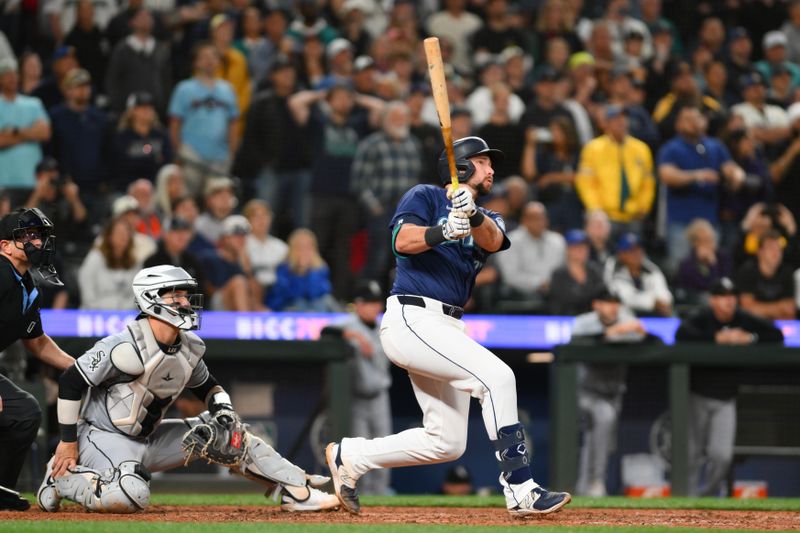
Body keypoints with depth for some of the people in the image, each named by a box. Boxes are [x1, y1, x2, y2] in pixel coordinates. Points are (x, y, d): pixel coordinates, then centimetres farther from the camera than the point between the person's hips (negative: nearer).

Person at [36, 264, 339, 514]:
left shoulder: (189, 348, 2)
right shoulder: (128, 346, -23)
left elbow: (207, 386, 21)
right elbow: (70, 382, -20)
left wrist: (222, 408, -3)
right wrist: (68, 443, -16)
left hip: (148, 441, 8)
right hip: (103, 437, -8)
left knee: (225, 428, 3)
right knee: (132, 496, -37)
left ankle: (295, 490, 4)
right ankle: (62, 479, -12)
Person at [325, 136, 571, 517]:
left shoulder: (488, 220, 20)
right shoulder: (425, 197, 4)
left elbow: (491, 240, -5)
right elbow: (403, 241, -14)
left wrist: (473, 216, -27)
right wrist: (445, 231, -32)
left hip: (448, 328, 8)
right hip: (412, 319, -8)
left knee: (447, 442, 6)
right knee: (496, 375, -24)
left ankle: (350, 457, 20)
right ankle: (520, 490, -26)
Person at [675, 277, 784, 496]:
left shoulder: (743, 319, 4)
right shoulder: (701, 318, -8)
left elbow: (777, 335, 5)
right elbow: (681, 335, -29)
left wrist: (750, 338, -12)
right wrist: (717, 338, -29)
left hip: (726, 399, 3)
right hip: (698, 396, -3)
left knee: (722, 454, -8)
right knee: (694, 453, 0)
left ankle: (708, 493, 13)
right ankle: (689, 496, 13)